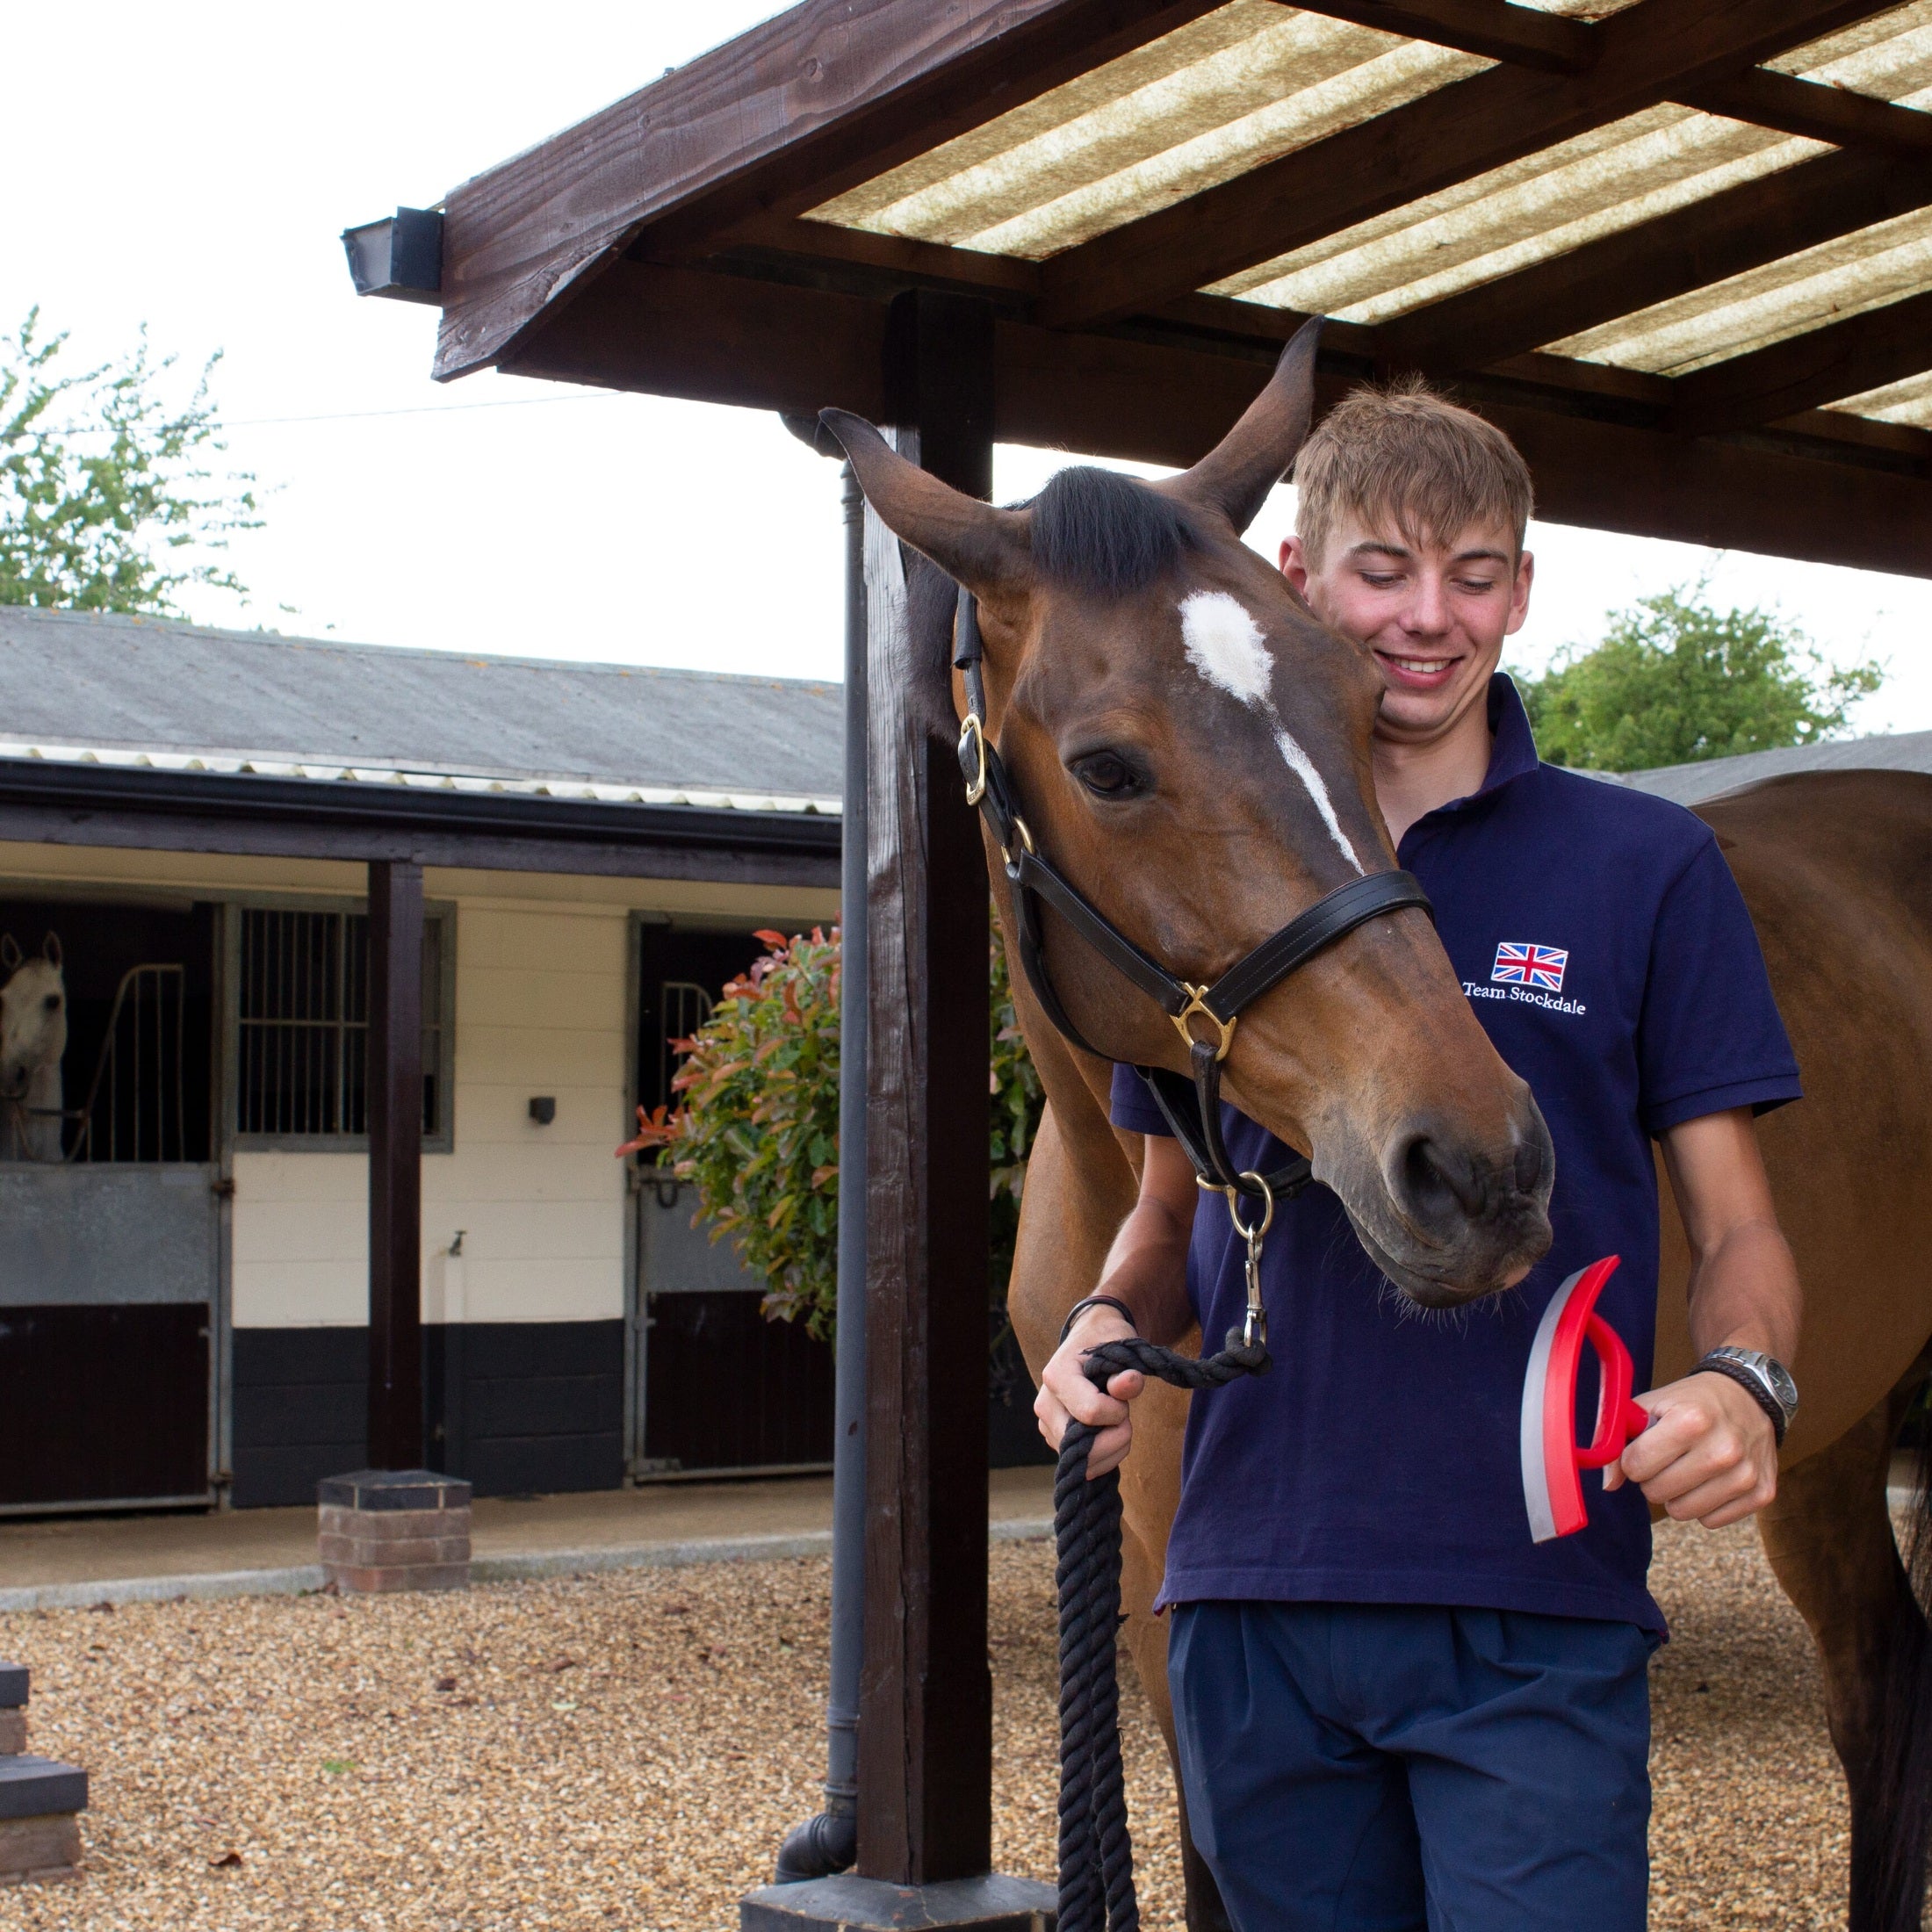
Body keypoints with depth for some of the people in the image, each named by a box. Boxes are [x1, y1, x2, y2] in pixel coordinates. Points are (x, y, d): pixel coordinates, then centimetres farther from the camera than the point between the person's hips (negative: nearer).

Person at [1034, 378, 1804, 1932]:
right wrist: (1109, 1328, -5)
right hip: (1251, 1606, 3)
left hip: (1534, 1615, -3)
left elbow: (1738, 1233, 1)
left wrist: (1744, 1389, -20)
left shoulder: (1647, 867, 0)